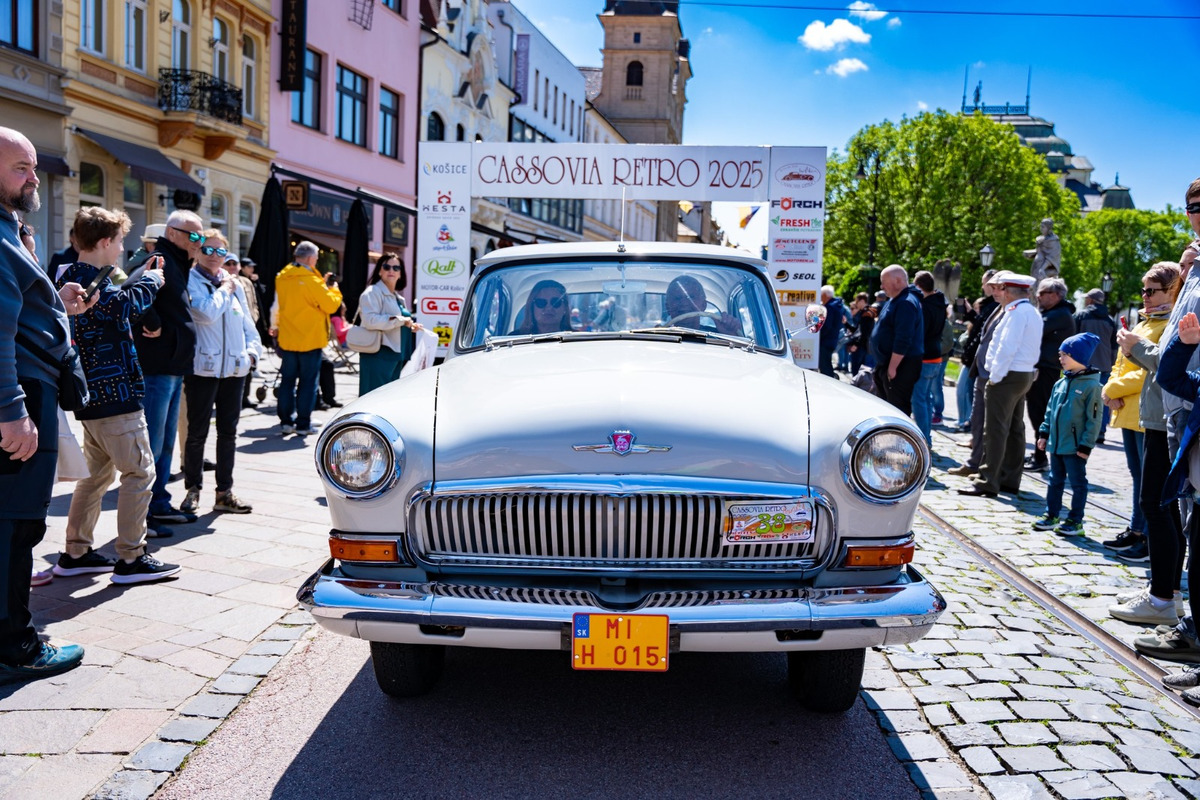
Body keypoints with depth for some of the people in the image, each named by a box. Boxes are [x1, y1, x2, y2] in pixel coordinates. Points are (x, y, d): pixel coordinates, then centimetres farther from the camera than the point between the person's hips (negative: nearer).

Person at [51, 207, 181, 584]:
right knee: (139, 472, -5)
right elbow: (124, 305, -29)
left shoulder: (69, 276, 15)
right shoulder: (90, 279, -16)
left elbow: (113, 300, 26)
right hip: (114, 394, -10)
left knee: (98, 472, 18)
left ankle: (76, 553, 24)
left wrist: (139, 279, 18)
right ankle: (130, 559, -2)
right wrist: (151, 280, -12)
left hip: (92, 393, 10)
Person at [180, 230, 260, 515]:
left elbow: (247, 322, 19)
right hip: (203, 367, -5)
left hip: (234, 369, 5)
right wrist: (224, 290, -7)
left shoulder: (235, 283, 13)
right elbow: (206, 314, -20)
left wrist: (252, 350, 4)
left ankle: (224, 493, 18)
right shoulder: (190, 281, -4)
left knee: (228, 432, 10)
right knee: (197, 432, 3)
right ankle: (192, 489, 17)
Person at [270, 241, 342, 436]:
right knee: (308, 382, 2)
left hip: (287, 339, 6)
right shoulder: (311, 281, -16)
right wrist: (333, 290, 5)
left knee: (287, 380, 13)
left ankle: (286, 421, 15)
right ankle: (303, 423, 4)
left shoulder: (281, 279, 5)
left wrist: (323, 284, 16)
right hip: (310, 339, -6)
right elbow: (331, 305, -13)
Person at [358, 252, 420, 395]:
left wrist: (410, 326, 15)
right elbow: (370, 320, -22)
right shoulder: (372, 293, -6)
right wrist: (399, 320, -18)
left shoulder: (398, 298, 22)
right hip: (379, 355, -9)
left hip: (396, 355, 9)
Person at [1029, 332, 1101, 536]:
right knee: (1055, 480, 15)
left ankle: (1075, 521, 12)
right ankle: (1051, 516, 25)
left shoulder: (1091, 385, -13)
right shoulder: (1060, 383, 9)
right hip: (1056, 443, 7)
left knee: (1078, 483, 4)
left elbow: (1094, 419, -13)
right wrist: (1044, 433, 11)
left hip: (1075, 447, -7)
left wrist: (1086, 445, -15)